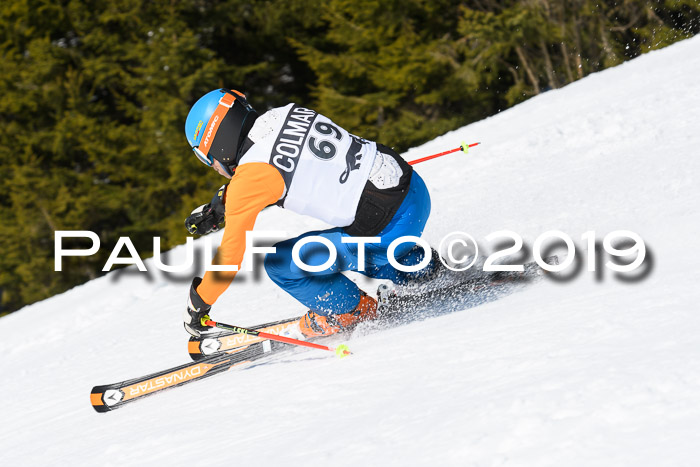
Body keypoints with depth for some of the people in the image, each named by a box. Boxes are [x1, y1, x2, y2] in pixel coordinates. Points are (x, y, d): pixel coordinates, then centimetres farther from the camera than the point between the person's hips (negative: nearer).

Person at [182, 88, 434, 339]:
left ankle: (354, 309, 16)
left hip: (390, 230, -8)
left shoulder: (249, 178, -12)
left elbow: (231, 254, -4)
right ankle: (418, 265, 31)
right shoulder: (282, 115, 7)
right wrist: (219, 206, 29)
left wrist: (198, 306, 10)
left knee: (279, 263, 5)